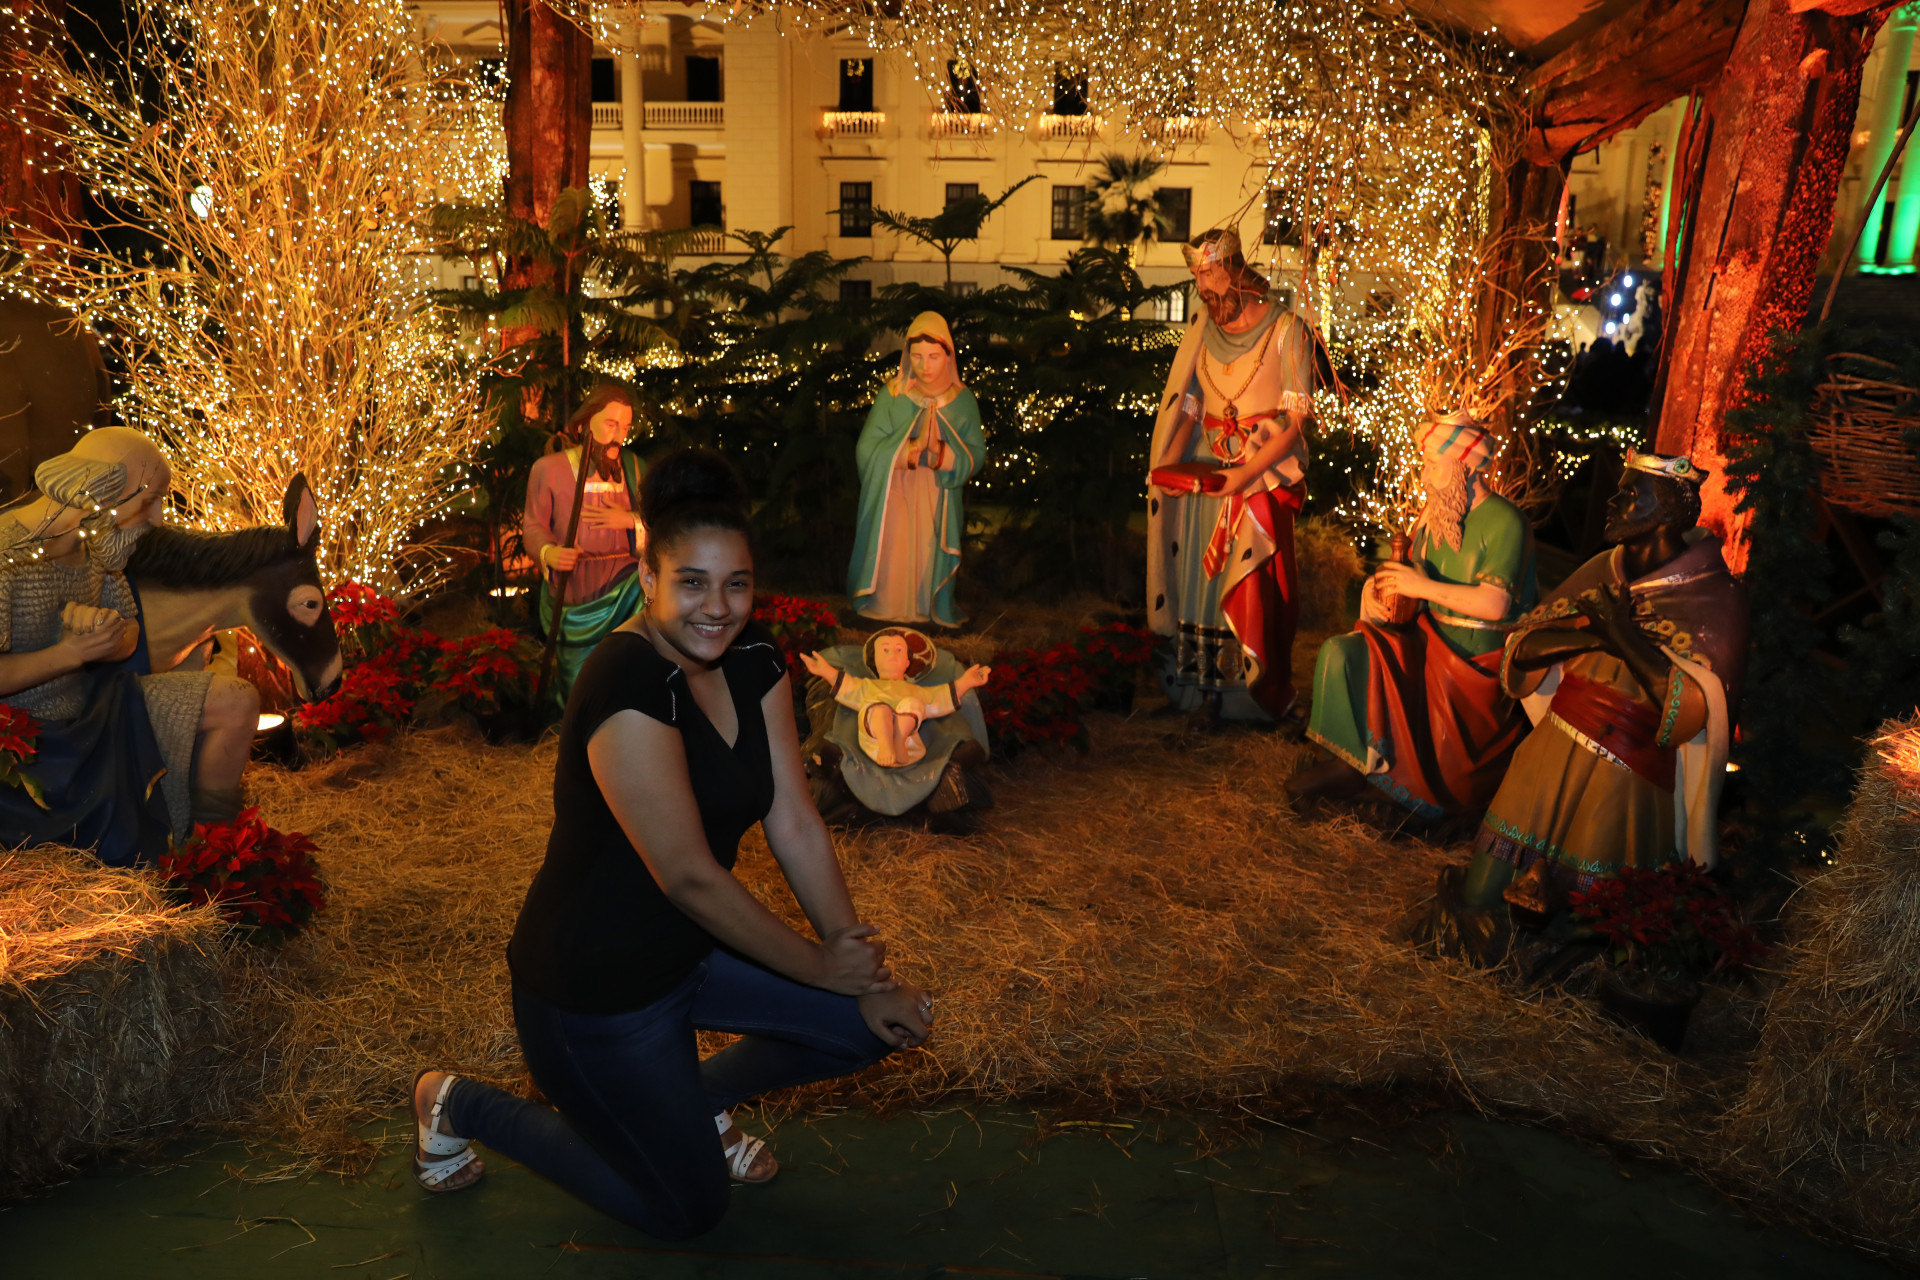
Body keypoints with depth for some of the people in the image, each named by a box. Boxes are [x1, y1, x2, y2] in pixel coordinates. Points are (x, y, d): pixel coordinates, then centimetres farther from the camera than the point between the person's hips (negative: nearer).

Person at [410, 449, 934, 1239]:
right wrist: (820, 967, -16)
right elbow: (690, 877, -28)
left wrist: (866, 970, -6)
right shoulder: (629, 684, -30)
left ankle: (696, 1100, 23)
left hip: (691, 948, 8)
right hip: (595, 987, -7)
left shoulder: (752, 660, -5)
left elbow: (796, 825, -3)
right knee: (687, 1211, 10)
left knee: (890, 1021, 2)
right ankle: (458, 1107, 23)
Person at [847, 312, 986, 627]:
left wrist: (946, 454, -23)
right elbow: (866, 449, -9)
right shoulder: (891, 396, -6)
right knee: (893, 563, 1)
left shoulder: (963, 401, -2)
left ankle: (932, 611, 27)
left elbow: (976, 455, -3)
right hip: (894, 503, -1)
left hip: (937, 505, 1)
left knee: (929, 562, 6)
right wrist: (907, 449, -24)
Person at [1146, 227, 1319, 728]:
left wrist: (1248, 472, -20)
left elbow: (1296, 418, -10)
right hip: (1206, 472, 5)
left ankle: (1256, 691, 9)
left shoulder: (1286, 329, -7)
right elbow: (1190, 404, 10)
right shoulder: (1204, 329, 8)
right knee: (1201, 577, 3)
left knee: (1251, 587, -5)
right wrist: (1169, 462, -6)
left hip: (1264, 477, -4)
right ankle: (1207, 687, 13)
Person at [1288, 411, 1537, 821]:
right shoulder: (1434, 515, 10)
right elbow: (1413, 585, 14)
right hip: (1428, 638, 7)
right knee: (1341, 652, -14)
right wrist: (1377, 588, -8)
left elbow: (1494, 605, -24)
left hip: (1480, 659, -7)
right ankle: (1354, 761, -7)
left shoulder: (1504, 522, -14)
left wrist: (1424, 587, -19)